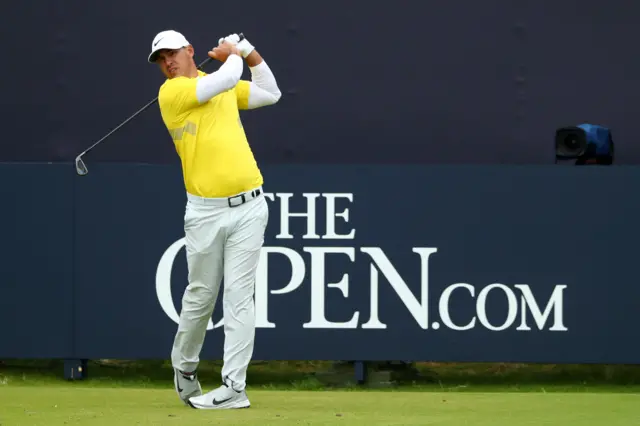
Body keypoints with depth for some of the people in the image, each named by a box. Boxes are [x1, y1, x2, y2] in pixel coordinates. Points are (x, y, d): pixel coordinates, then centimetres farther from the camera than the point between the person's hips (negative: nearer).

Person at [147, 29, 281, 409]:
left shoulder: (222, 84, 14)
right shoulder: (171, 93, -5)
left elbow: (270, 94, 24)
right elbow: (224, 81, -15)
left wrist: (249, 51, 14)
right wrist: (233, 55, 5)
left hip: (248, 207, 3)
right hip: (205, 211, -3)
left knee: (239, 297, -4)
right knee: (201, 295, 7)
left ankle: (234, 388, -6)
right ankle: (185, 366, 32)